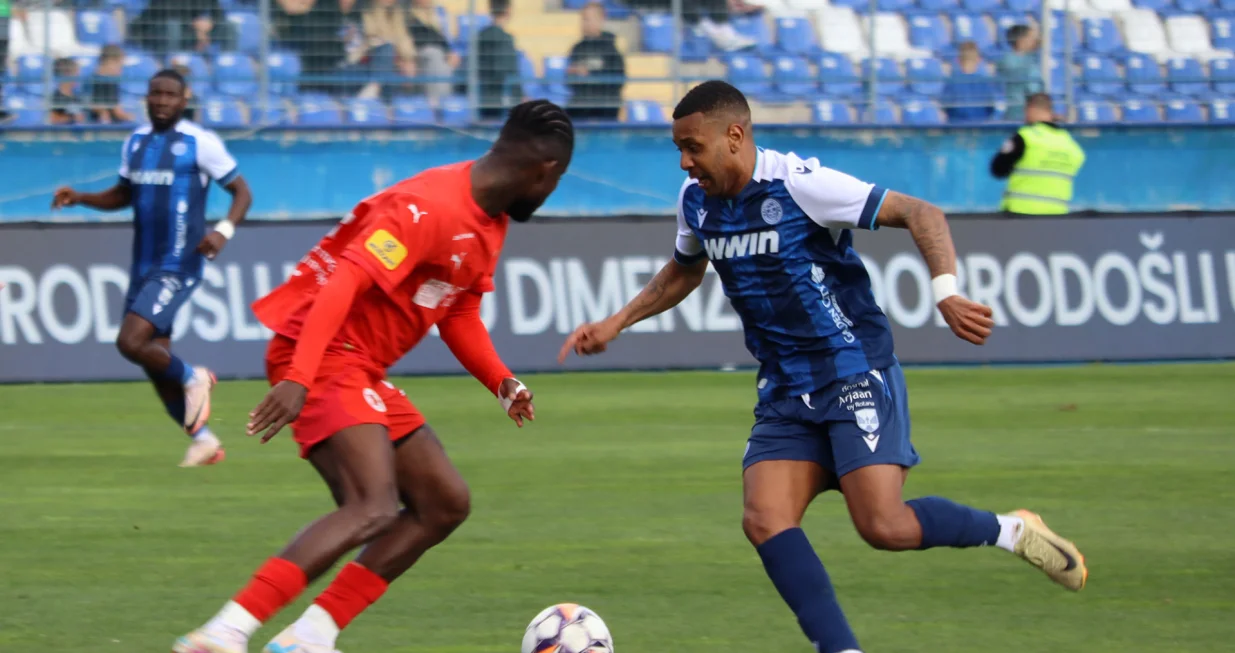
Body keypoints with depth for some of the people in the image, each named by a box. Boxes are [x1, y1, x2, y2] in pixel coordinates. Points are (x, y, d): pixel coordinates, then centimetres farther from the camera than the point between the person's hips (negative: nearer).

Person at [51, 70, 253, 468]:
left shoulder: (200, 143, -8)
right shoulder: (135, 143, 10)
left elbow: (241, 192, -5)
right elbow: (124, 194, 24)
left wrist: (224, 230, -23)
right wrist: (80, 198, 7)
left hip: (178, 267, -7)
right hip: (143, 267, 7)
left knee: (130, 342, -20)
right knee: (155, 359, 8)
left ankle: (192, 378, 6)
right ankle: (203, 440, 21)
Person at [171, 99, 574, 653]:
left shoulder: (491, 222, 13)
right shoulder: (430, 208, -20)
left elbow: (459, 313, 22)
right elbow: (343, 284, -29)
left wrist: (502, 383, 5)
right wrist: (298, 379, -39)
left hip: (363, 373, 11)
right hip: (323, 358, -11)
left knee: (445, 503, 10)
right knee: (374, 509, -27)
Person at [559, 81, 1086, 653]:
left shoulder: (799, 184, -18)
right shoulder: (697, 202, 4)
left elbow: (920, 214, -17)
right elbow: (684, 271, 27)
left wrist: (946, 293, -31)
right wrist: (616, 324, 18)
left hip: (856, 375, -7)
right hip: (786, 392, 7)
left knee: (885, 527, -17)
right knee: (764, 521, -14)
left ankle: (1012, 532, 8)